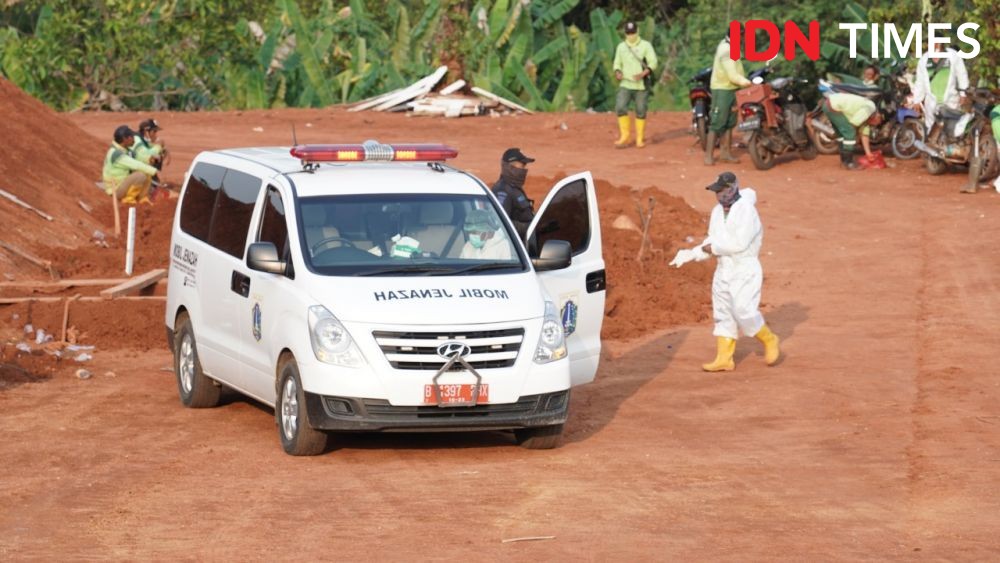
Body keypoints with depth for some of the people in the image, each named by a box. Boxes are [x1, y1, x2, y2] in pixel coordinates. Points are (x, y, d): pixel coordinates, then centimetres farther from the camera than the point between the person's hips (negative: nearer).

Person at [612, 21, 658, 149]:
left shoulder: (645, 45, 1)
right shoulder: (621, 46, 13)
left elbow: (653, 63, -5)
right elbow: (617, 63, 19)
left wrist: (643, 73, -21)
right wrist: (617, 72, -4)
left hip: (641, 85, -2)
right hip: (625, 85, 3)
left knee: (641, 112, 0)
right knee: (620, 107, -13)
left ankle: (640, 138, 11)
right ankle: (624, 136, -4)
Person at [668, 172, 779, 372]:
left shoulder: (746, 210, -16)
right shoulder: (717, 211, 8)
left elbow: (740, 243, -23)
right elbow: (713, 243, 12)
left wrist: (713, 248, -14)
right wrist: (691, 254, -2)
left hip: (745, 270, -8)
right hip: (723, 270, 8)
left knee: (744, 311, -16)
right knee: (723, 315, 7)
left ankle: (769, 340, 7)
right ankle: (724, 359, 11)